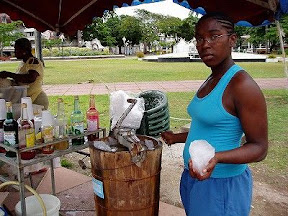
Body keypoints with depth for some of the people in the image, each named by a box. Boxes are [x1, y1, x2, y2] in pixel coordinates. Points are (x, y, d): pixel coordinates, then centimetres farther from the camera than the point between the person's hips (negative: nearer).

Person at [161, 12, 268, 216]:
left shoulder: (242, 84, -20)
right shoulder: (210, 81, 7)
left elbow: (259, 147, -19)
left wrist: (216, 157, -34)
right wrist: (177, 138, 27)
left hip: (222, 184, -8)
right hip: (194, 177, 8)